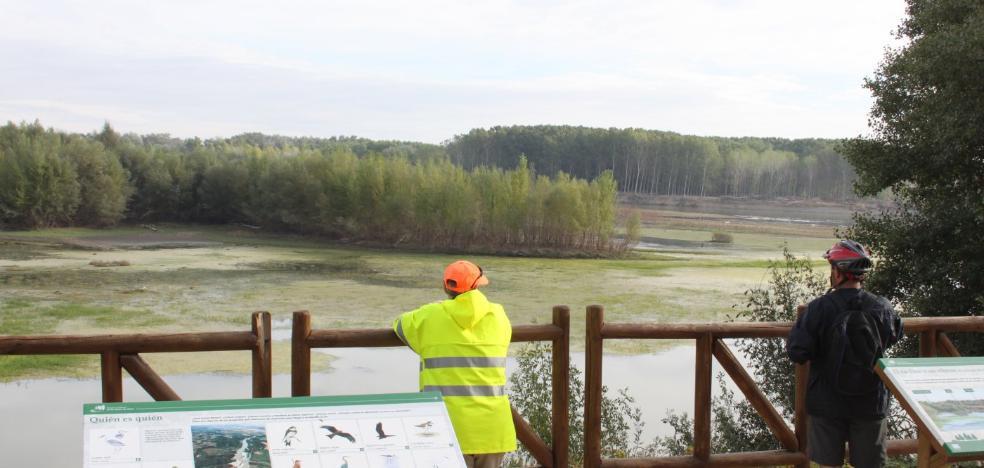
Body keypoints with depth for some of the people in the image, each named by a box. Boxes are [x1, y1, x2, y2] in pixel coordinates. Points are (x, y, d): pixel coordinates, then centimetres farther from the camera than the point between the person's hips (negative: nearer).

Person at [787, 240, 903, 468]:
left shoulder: (819, 308, -17)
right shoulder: (882, 308, -8)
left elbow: (797, 353, -18)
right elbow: (896, 335, 13)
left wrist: (799, 325, 0)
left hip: (827, 403, -2)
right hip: (870, 404, 2)